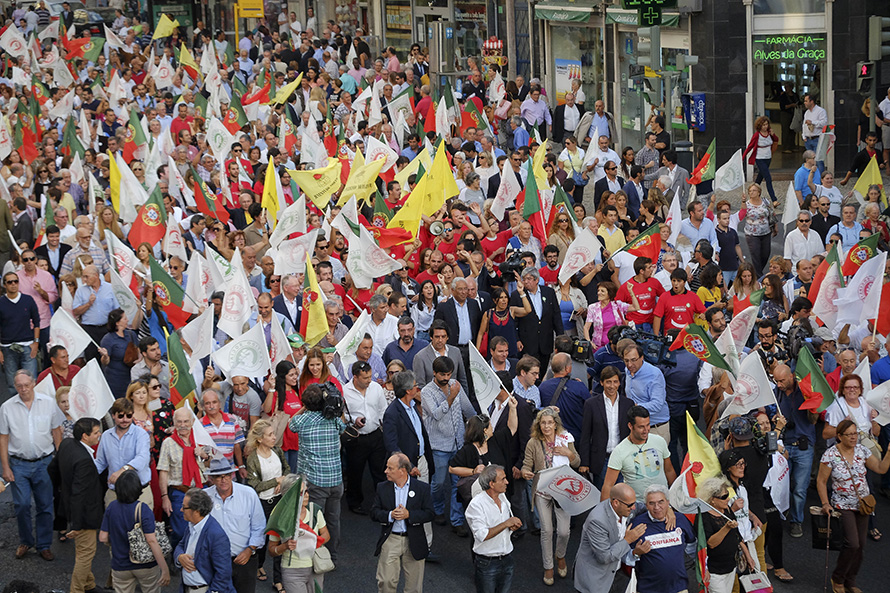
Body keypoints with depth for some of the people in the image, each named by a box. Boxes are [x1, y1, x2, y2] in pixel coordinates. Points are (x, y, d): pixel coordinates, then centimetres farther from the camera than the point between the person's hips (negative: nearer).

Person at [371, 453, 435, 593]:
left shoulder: (422, 488, -1)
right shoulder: (382, 488, 5)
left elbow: (430, 513, -5)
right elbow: (374, 513, 2)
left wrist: (408, 514, -18)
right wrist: (390, 515, -17)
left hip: (413, 543, -1)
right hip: (390, 540, 1)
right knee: (385, 582, -6)